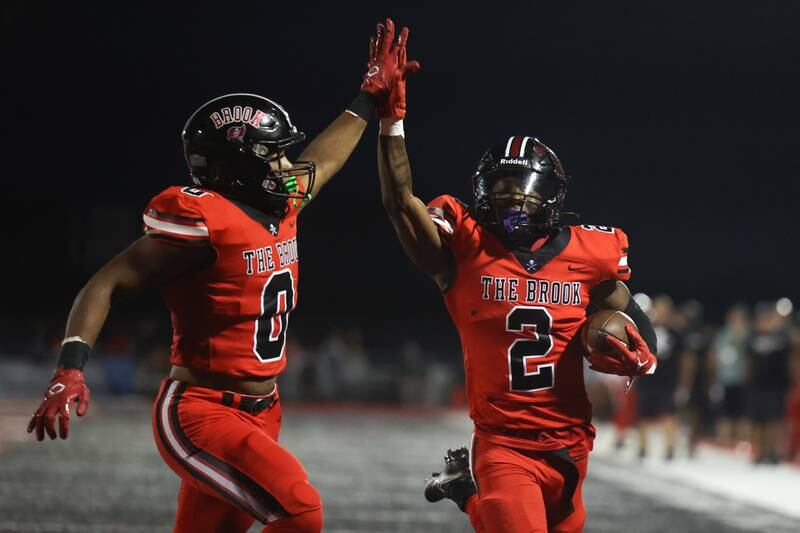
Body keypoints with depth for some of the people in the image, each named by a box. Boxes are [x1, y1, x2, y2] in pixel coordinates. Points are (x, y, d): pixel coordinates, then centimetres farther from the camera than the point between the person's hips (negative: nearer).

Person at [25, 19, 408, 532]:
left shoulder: (282, 208, 9)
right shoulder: (203, 221, -16)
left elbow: (321, 161, 31)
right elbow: (107, 284, -16)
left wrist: (369, 98, 40)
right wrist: (71, 369, -27)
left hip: (258, 413, 9)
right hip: (200, 416, -9)